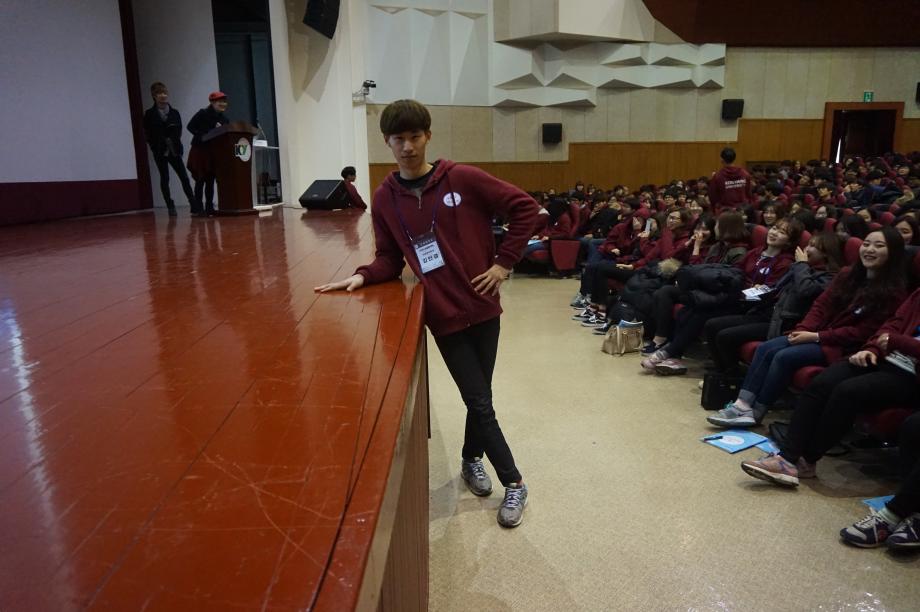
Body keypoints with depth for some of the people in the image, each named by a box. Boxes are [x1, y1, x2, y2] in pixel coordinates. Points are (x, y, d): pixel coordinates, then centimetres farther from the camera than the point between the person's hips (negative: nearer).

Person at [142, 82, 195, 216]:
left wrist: (176, 144, 1)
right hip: (160, 152, -2)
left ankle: (194, 205, -2)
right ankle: (170, 207, 6)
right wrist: (156, 146, -5)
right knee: (164, 179, 2)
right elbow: (146, 135, 0)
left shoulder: (174, 113, 6)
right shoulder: (149, 114, -2)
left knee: (184, 177, -3)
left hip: (174, 151, 2)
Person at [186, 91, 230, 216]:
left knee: (210, 181, 7)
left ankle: (209, 208, 11)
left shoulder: (224, 119, 8)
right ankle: (197, 208, -2)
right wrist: (202, 136, -20)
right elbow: (190, 126, -11)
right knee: (200, 180, -5)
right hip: (200, 150, -5)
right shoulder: (203, 114, -9)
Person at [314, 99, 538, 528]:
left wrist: (504, 262, -7)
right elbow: (391, 259, 6)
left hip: (481, 307, -1)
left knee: (478, 398, 12)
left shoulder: (464, 179, -8)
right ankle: (513, 482, 22)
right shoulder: (385, 198, 1)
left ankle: (471, 459, 39)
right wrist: (363, 276, -13)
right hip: (443, 315, 1)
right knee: (480, 403, 3)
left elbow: (524, 207, -5)